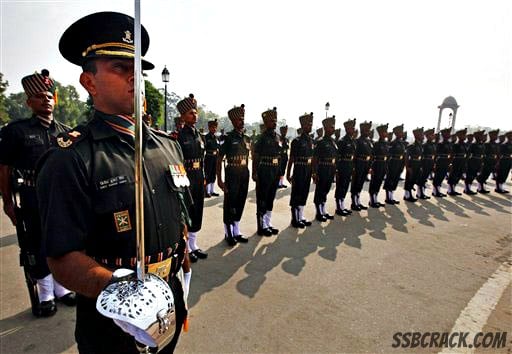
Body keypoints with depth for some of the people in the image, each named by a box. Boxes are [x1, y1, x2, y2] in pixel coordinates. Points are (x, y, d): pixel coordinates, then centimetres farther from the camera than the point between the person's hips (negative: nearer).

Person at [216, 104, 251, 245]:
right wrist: (219, 179, -15)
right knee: (229, 204, 4)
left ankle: (236, 231, 27)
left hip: (244, 175, 6)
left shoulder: (247, 138, 10)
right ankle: (228, 233, 18)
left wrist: (247, 174, 14)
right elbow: (219, 159, -10)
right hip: (232, 174, -6)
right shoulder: (228, 137, -8)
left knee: (240, 203, 13)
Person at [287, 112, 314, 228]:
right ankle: (295, 219, 13)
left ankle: (301, 217, 26)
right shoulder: (297, 141, -10)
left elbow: (312, 158, 14)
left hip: (308, 172, 7)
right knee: (296, 195, 2)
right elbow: (291, 159, -11)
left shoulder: (311, 140, 10)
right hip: (299, 172, -7)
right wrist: (288, 174, -13)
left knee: (304, 194, 14)